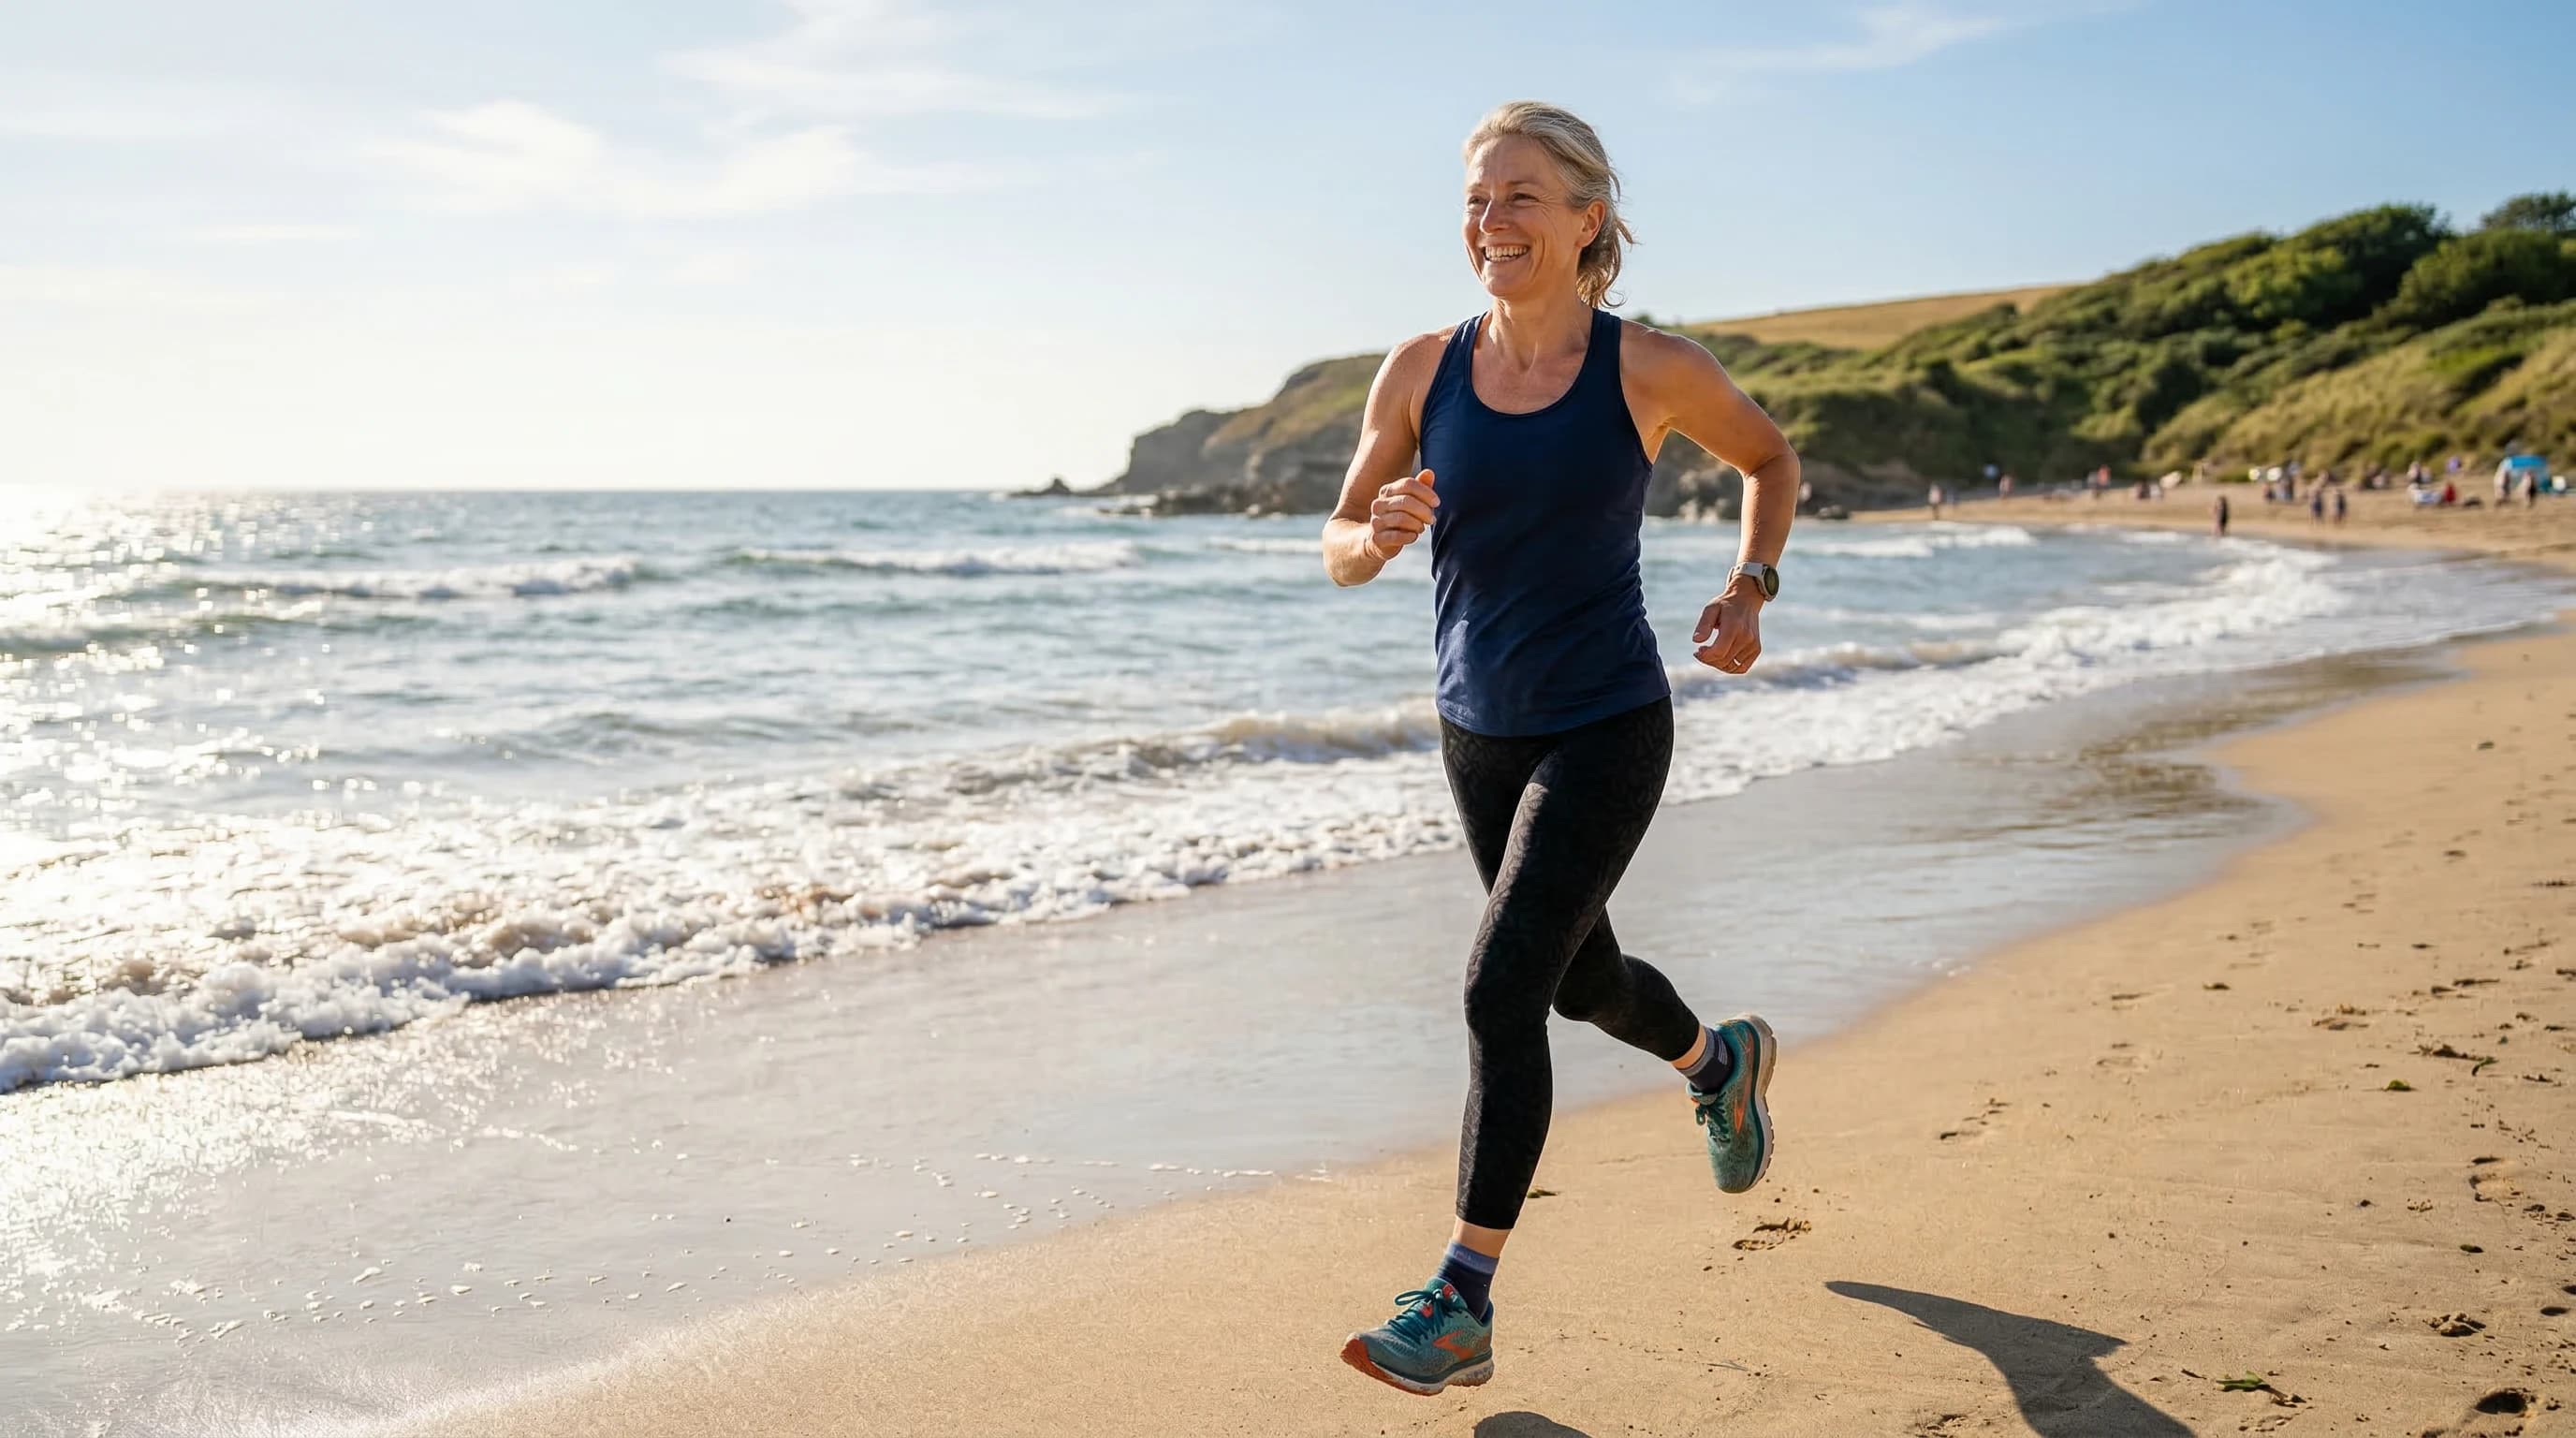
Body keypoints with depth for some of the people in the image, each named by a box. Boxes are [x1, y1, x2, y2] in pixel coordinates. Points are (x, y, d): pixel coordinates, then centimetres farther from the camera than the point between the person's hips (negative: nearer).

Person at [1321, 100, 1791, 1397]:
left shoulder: (1652, 371, -12)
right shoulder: (1422, 370, -5)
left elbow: (1771, 460, 8)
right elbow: (1338, 551, 0)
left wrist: (1750, 588, -8)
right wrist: (1381, 533, -23)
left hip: (1605, 729, -5)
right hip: (1479, 729, 5)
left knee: (1501, 992, -15)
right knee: (1584, 979, 22)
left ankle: (1462, 1306, -6)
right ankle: (1721, 1061, 56)